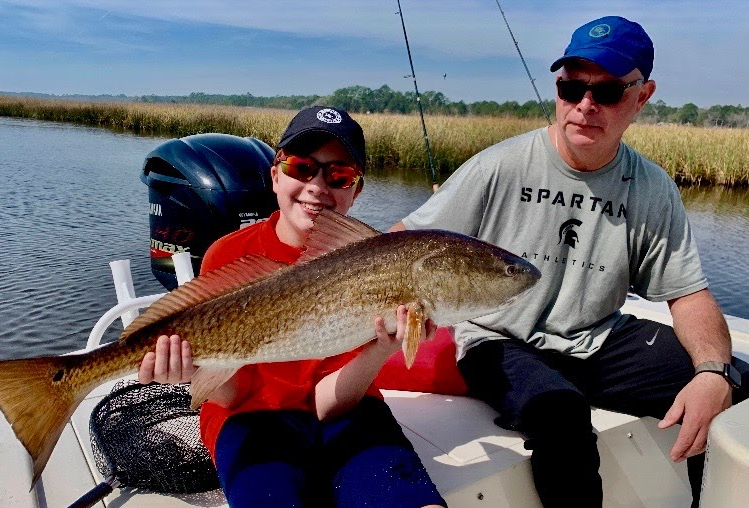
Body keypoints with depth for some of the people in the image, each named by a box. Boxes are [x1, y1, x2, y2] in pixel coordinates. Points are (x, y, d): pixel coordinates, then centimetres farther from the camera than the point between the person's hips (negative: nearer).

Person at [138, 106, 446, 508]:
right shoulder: (229, 256, -8)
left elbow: (328, 402, -13)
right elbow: (233, 396, -6)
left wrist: (381, 349, -32)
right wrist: (199, 367, -28)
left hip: (344, 411, 2)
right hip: (252, 415, -1)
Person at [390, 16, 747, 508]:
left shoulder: (653, 191, 1)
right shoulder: (499, 167, -10)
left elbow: (688, 293, 1)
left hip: (600, 342, 4)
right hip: (499, 343, -3)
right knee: (557, 409, -35)